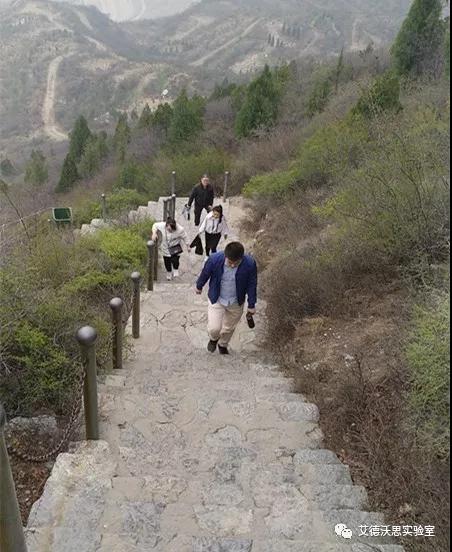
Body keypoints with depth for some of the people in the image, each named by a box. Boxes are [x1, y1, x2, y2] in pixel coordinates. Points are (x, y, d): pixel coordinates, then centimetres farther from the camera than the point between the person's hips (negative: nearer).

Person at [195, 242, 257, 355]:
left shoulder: (250, 264, -26)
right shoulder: (214, 259, -27)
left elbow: (252, 285, -10)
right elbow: (205, 274, -6)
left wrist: (251, 305, -2)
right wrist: (199, 286, 12)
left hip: (236, 303, 1)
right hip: (216, 300, -1)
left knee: (229, 328, 19)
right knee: (214, 328, -10)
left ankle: (223, 345, 53)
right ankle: (213, 339, 29)